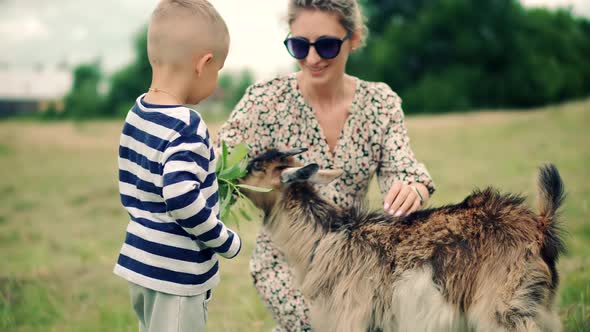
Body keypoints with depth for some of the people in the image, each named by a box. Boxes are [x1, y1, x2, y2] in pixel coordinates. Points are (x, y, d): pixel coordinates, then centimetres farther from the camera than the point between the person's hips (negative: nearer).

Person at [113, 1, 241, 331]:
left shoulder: (136, 115, 4)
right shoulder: (186, 126, -22)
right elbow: (181, 198, -29)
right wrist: (227, 242, -16)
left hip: (141, 260, 8)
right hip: (176, 272, -8)